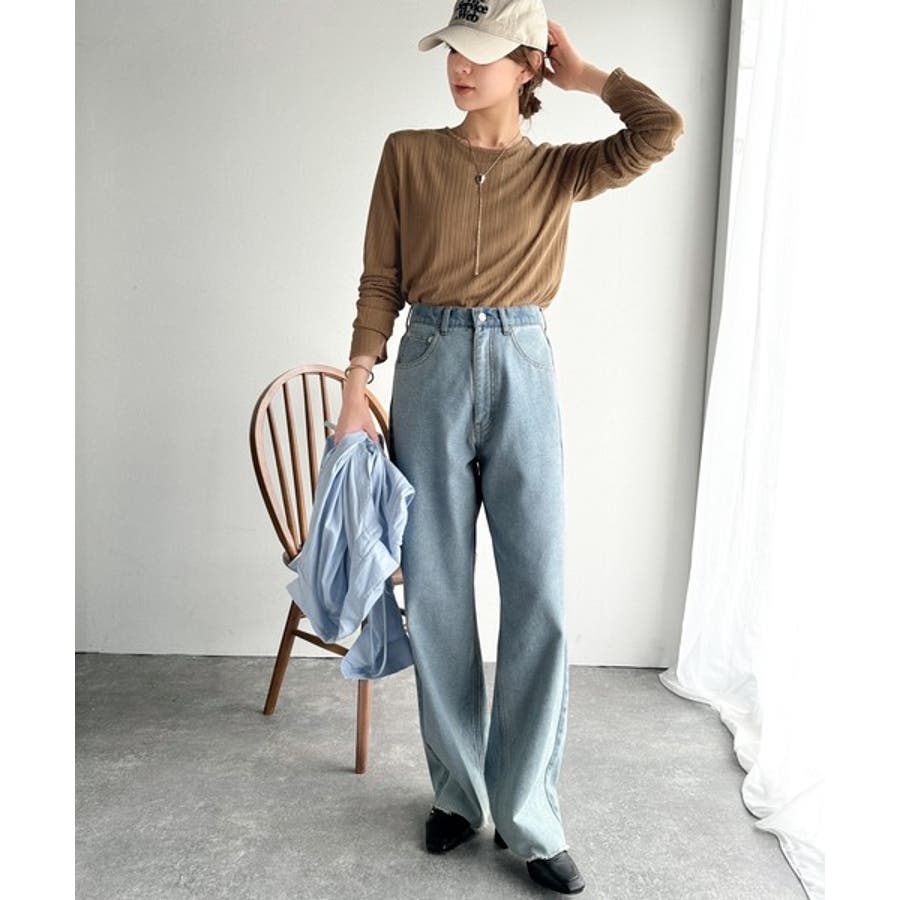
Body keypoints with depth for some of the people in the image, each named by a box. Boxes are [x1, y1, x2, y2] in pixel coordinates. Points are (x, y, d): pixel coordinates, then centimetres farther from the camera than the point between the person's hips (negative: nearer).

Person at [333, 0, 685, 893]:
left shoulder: (560, 169, 9)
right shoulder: (407, 154, 9)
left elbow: (662, 129, -8)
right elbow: (380, 282, 5)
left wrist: (582, 73, 7)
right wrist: (355, 390, -2)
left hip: (524, 374, 0)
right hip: (430, 370, 1)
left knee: (539, 598, -3)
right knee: (436, 595, 4)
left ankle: (527, 816, 13)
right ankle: (458, 791, 24)